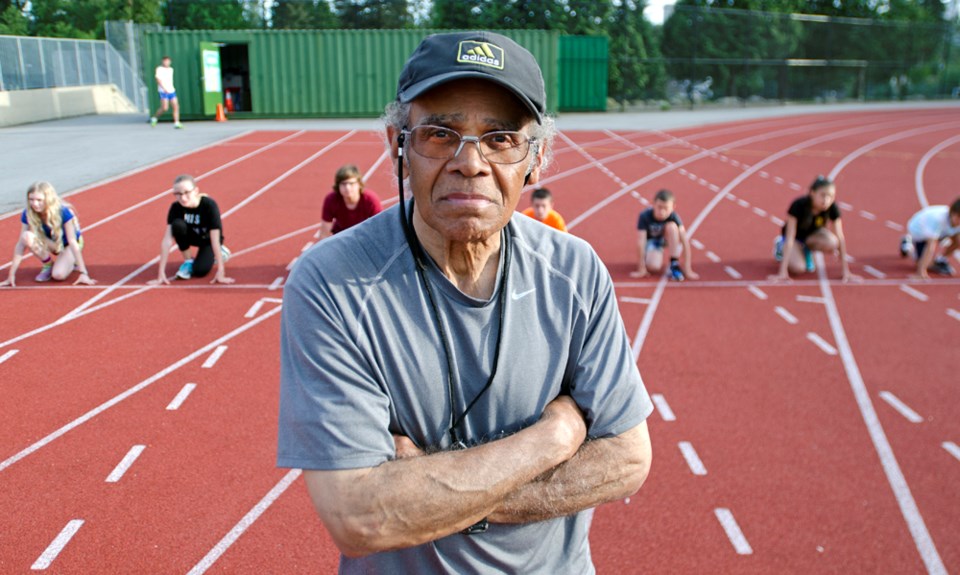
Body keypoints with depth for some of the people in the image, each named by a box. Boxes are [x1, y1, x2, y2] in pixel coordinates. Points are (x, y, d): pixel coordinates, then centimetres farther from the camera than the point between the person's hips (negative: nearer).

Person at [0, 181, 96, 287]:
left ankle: (71, 262, 4)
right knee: (27, 236, -28)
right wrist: (11, 275, -20)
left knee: (58, 274, -30)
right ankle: (47, 265, -5)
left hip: (68, 245, -4)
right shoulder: (27, 214, -20)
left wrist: (83, 273, -35)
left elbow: (72, 242, -31)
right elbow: (21, 244, -18)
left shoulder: (63, 212, -30)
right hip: (51, 244, 4)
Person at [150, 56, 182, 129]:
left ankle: (176, 123, -7)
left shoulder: (171, 69, 16)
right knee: (165, 108, -13)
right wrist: (164, 89, -25)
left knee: (176, 107, -6)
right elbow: (158, 79, -15)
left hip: (171, 91, 7)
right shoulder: (159, 69, -5)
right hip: (163, 92, -7)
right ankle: (154, 118, 10)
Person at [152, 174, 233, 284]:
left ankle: (220, 253, 7)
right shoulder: (176, 207, -23)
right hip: (192, 236, 3)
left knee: (200, 270, -26)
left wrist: (220, 272, -37)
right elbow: (167, 239, -27)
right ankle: (188, 261, -9)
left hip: (208, 239, -2)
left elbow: (215, 240, -34)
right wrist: (162, 272, -33)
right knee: (178, 224, -30)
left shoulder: (209, 205, -32)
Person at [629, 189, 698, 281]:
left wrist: (687, 270, -31)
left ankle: (674, 265, -21)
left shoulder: (673, 217, -28)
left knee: (672, 226, -32)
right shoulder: (644, 216, -32)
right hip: (651, 240, -1)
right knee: (653, 266, -29)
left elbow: (685, 241, -29)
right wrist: (641, 269, -31)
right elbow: (640, 242, -31)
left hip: (667, 239, 1)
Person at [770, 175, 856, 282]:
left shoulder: (832, 207, -25)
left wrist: (845, 271, -21)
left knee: (832, 243, -31)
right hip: (796, 236, -3)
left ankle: (807, 249, 3)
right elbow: (790, 239, -36)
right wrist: (783, 272, -38)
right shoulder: (798, 205, -34)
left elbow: (840, 238, -20)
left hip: (813, 234, 3)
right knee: (798, 267, -28)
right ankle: (781, 246, 5)